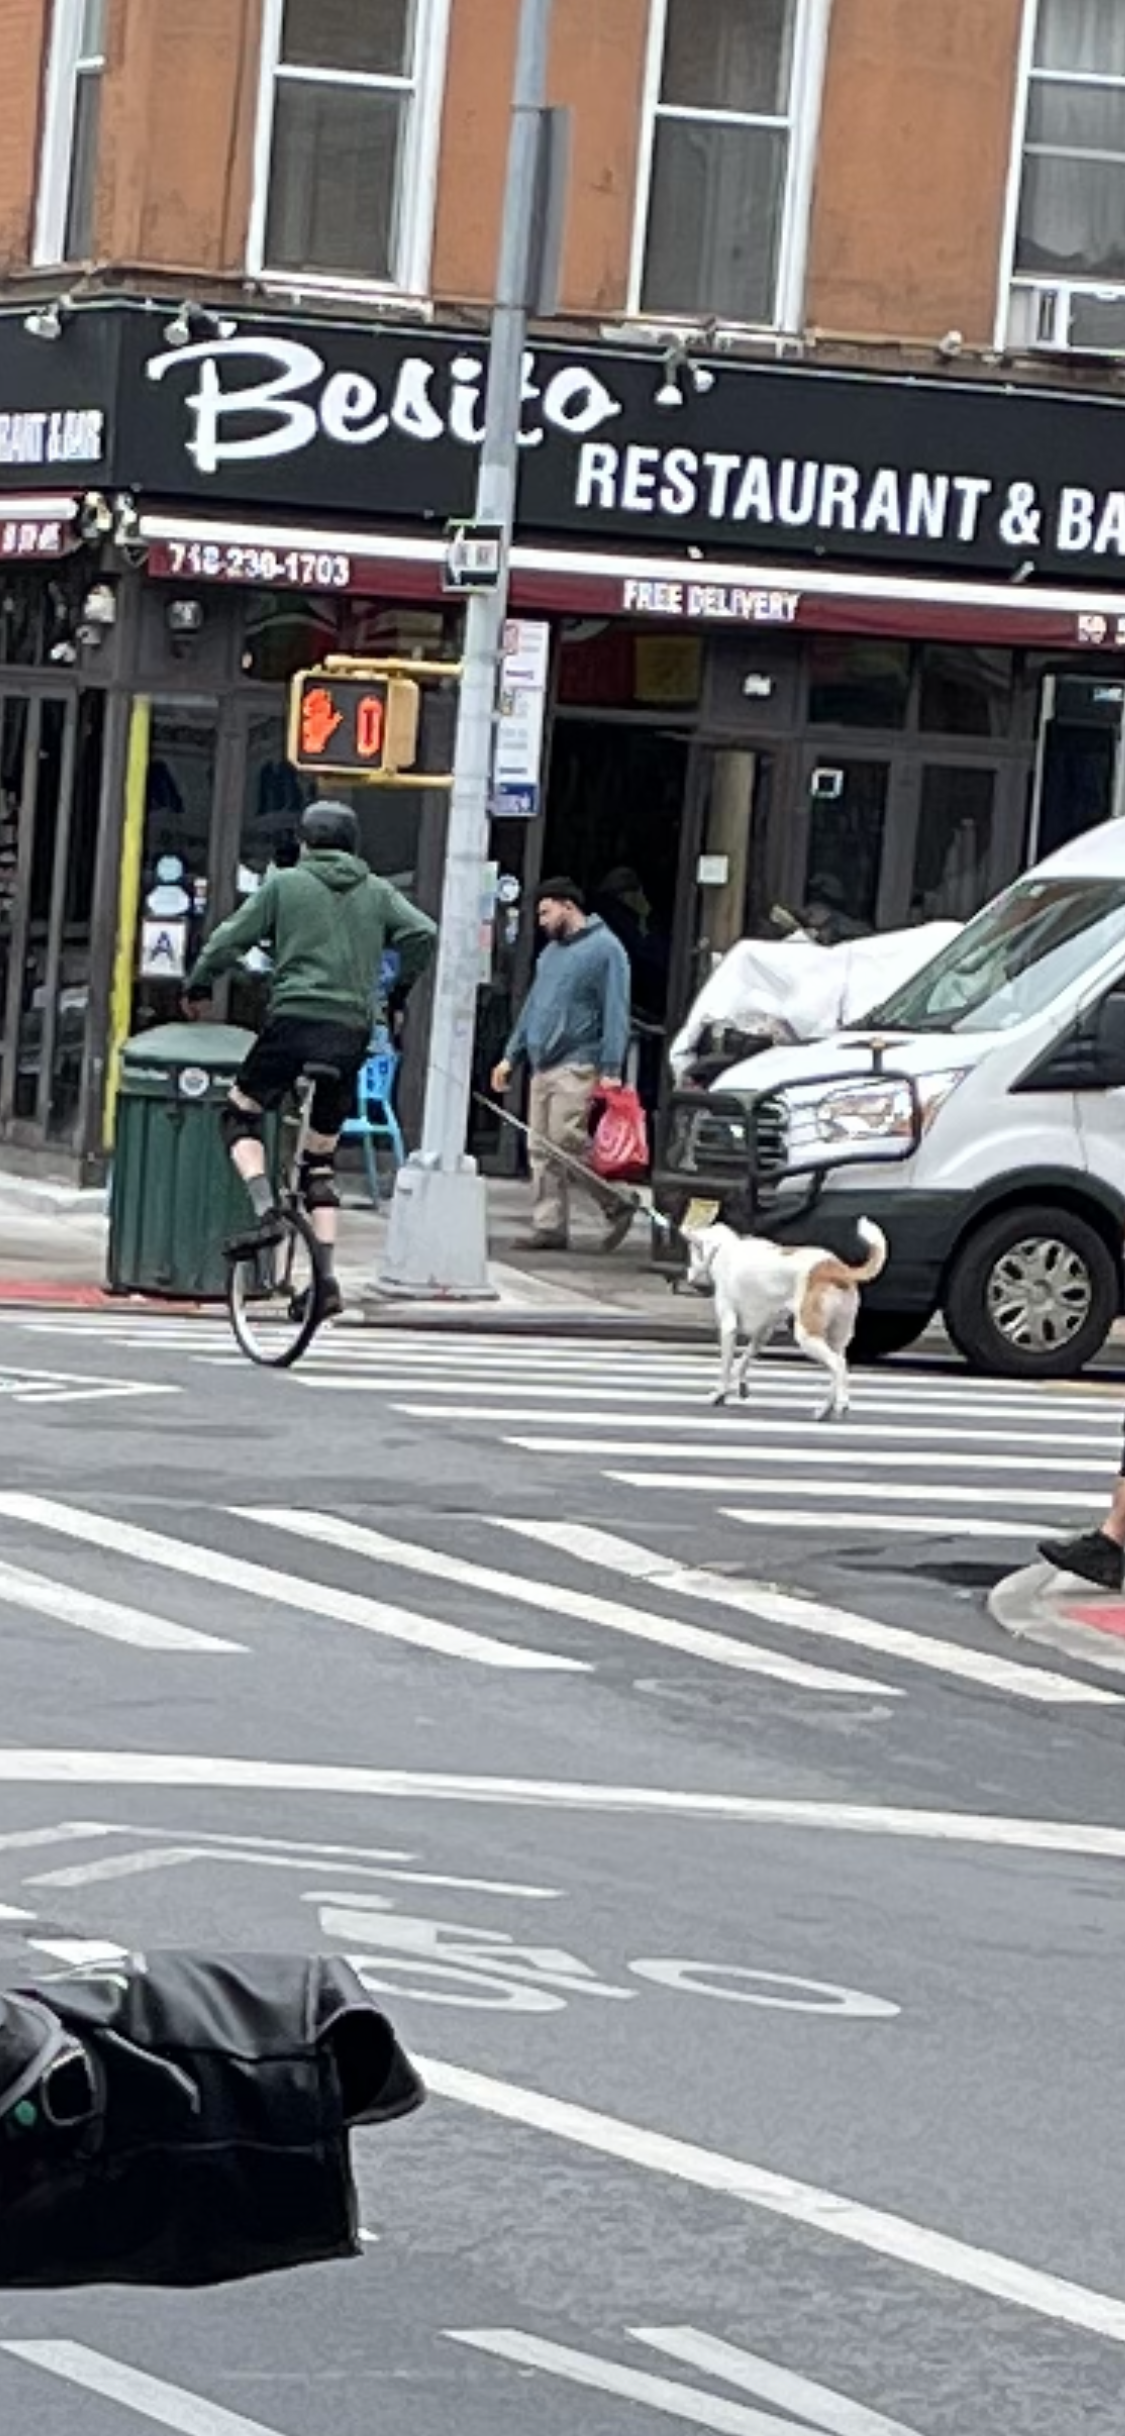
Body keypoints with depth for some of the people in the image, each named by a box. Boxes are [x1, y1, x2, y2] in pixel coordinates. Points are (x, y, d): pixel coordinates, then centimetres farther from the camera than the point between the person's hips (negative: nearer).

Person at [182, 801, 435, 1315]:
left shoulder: (285, 884, 5)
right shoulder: (377, 893, 13)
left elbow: (231, 939, 3)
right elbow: (423, 934, 2)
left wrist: (197, 987, 19)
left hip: (295, 1021, -4)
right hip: (353, 1031, 4)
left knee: (241, 1113, 17)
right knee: (322, 1158, 14)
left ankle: (265, 1211, -7)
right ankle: (327, 1277, 5)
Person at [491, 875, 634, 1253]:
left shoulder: (604, 949, -5)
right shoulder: (552, 951, 20)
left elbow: (615, 1012, -11)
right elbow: (533, 1006, 26)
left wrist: (611, 1069, -18)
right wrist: (511, 1055, 21)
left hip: (576, 1066, -8)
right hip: (543, 1066, 8)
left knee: (567, 1142, -16)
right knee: (542, 1151, 4)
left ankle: (617, 1205, -2)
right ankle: (549, 1226, 6)